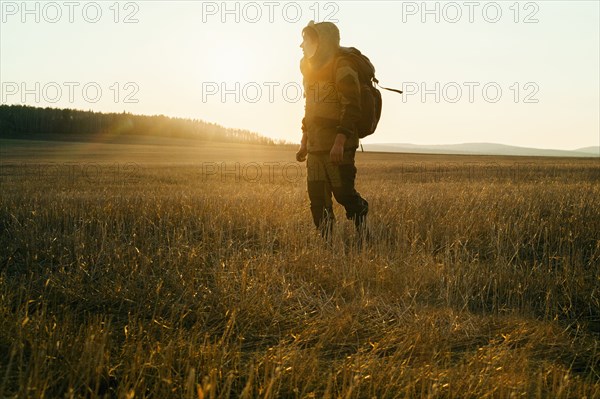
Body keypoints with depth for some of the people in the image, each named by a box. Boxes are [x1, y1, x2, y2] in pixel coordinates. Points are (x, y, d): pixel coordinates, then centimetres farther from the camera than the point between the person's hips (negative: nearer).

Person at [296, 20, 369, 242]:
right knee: (317, 197, 4)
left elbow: (351, 108, -17)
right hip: (315, 147, 8)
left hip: (338, 146, -8)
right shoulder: (312, 69, 19)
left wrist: (339, 142, -25)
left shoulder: (342, 67, -9)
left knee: (343, 192, -6)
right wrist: (304, 144, 21)